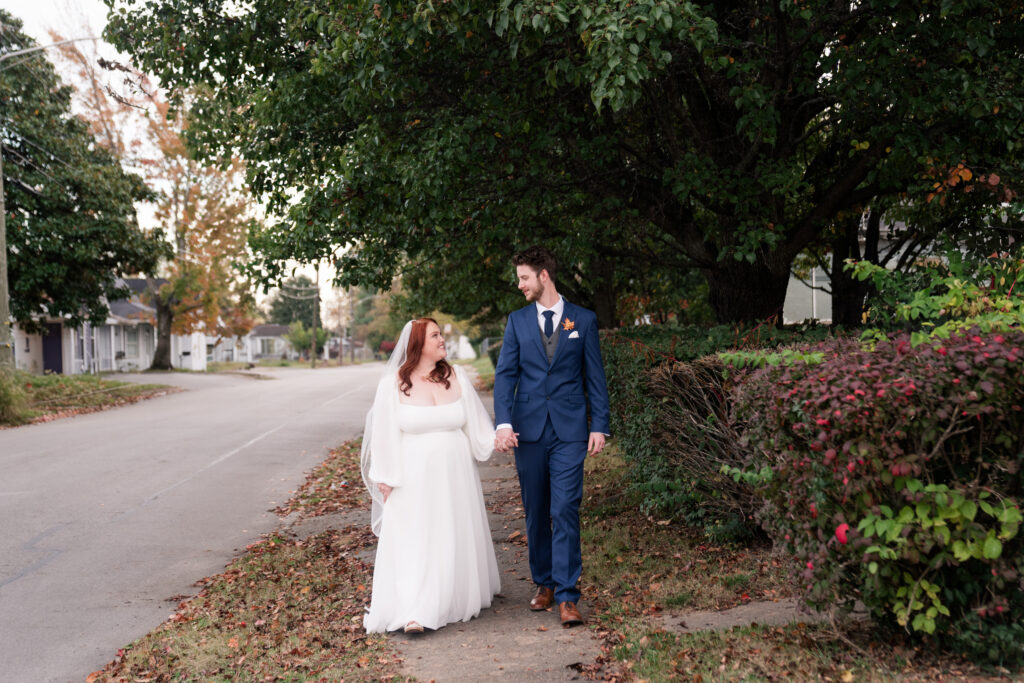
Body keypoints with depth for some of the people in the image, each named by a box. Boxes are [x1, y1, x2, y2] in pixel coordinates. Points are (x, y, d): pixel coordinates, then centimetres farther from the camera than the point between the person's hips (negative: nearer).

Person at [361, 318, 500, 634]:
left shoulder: (456, 377, 3)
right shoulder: (393, 384, -4)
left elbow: (476, 422, 8)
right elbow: (384, 434, -2)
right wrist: (386, 481, -4)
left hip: (455, 474, 3)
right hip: (414, 477, -3)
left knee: (455, 538, 11)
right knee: (414, 542, -6)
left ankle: (458, 599, 29)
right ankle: (414, 613, -5)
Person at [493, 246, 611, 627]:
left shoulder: (583, 320, 5)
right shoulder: (517, 321, 9)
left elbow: (595, 377, 6)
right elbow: (505, 374, 1)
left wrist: (599, 426, -1)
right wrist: (503, 423, -12)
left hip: (569, 431, -2)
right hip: (528, 430, 3)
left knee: (565, 512, -8)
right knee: (535, 513, 10)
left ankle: (567, 597, -5)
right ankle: (544, 584, 24)